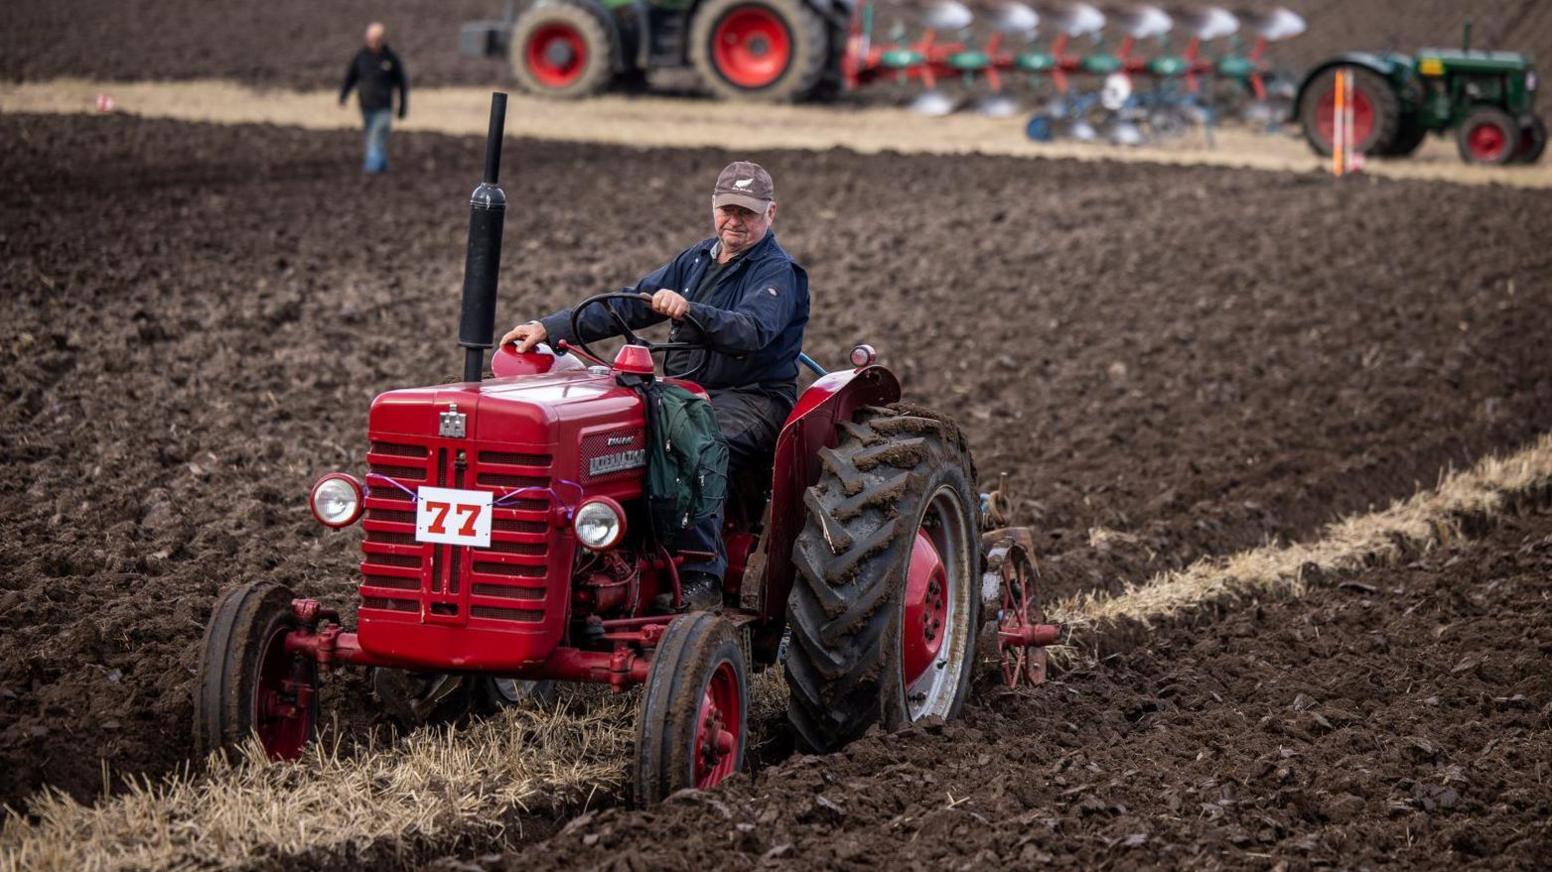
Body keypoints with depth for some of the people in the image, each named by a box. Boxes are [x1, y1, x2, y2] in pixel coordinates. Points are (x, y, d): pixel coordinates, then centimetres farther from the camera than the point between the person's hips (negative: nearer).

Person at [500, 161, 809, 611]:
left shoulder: (779, 272, -5)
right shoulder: (696, 260, 15)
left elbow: (752, 329, -25)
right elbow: (627, 305, 9)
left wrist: (690, 310, -43)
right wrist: (549, 328, -3)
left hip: (753, 399, -7)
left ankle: (702, 578, -36)